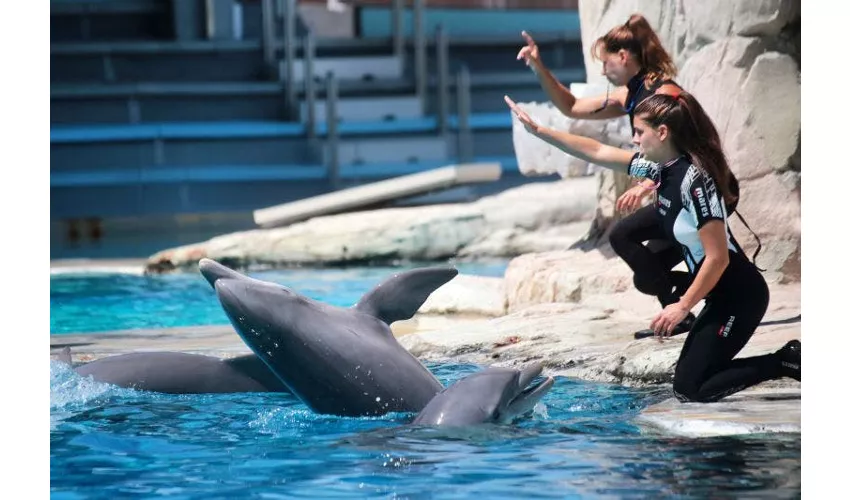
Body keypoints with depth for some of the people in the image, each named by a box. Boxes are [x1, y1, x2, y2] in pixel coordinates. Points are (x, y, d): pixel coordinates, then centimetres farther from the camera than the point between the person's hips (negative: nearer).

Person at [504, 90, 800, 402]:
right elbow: (597, 153, 14)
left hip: (740, 295, -9)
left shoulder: (694, 180, -22)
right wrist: (538, 130, 13)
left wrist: (682, 306, -17)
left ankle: (787, 362, -2)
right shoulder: (661, 168, 4)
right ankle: (787, 360, 12)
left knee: (689, 390, -9)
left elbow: (718, 258, -22)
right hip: (721, 296, 9)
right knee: (689, 378, 11)